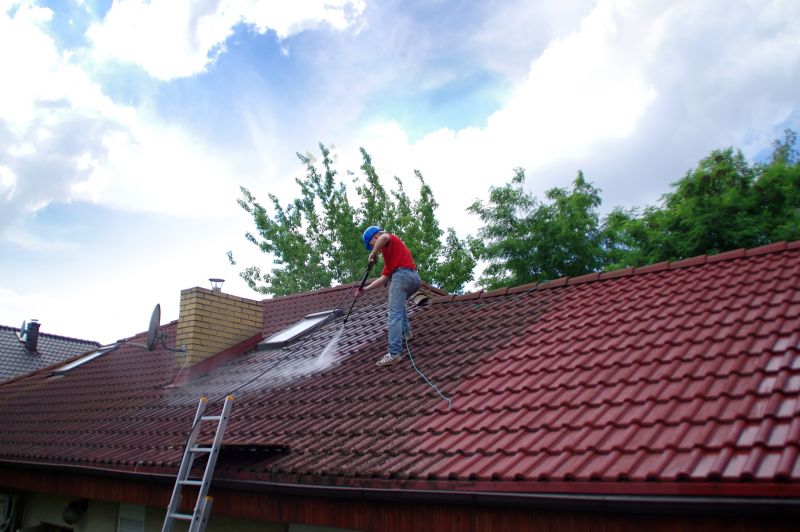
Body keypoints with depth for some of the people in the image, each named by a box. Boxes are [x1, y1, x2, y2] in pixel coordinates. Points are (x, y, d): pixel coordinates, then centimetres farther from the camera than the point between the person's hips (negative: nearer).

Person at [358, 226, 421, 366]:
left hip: (402, 275, -10)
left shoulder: (390, 240, 7)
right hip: (414, 277, 10)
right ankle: (406, 331, 31)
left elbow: (384, 237, -21)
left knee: (395, 315, -13)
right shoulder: (389, 252, 32)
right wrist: (366, 289, 23)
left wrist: (373, 254, -9)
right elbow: (384, 278, 27)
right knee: (398, 301, 38)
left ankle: (395, 353, -21)